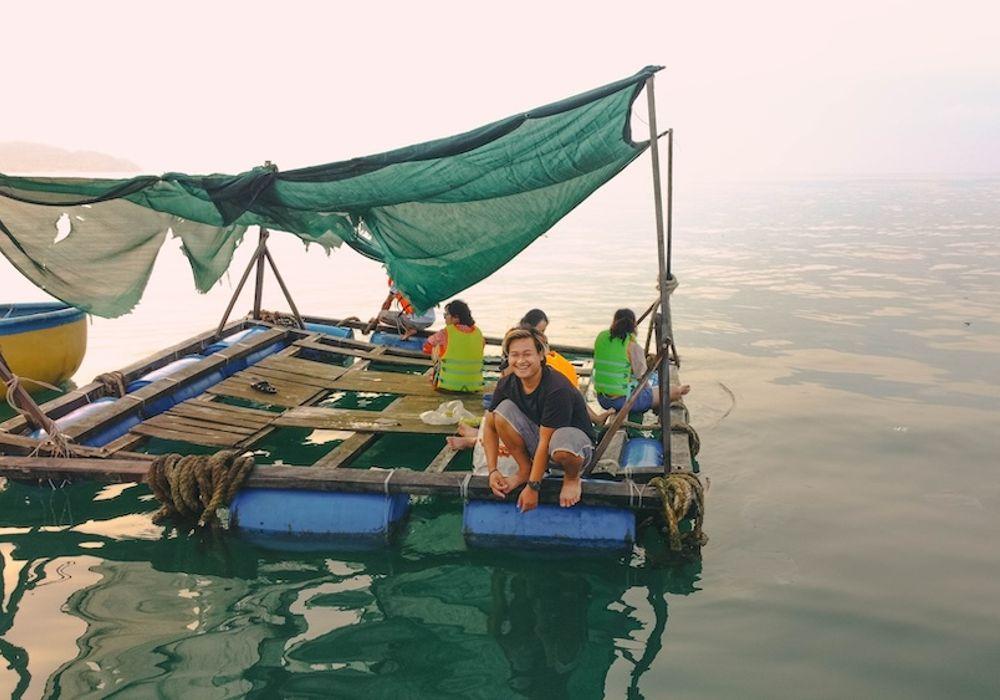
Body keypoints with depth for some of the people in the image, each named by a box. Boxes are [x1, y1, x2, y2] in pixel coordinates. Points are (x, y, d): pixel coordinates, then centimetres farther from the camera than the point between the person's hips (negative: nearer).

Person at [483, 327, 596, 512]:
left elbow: (545, 441, -27)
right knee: (503, 409, -17)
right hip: (535, 444, 5)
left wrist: (533, 487, -25)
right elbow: (490, 425, -1)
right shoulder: (507, 384, -9)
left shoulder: (558, 389, -28)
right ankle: (525, 470, 0)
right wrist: (492, 471, -10)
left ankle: (572, 477, -4)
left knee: (563, 446, -42)